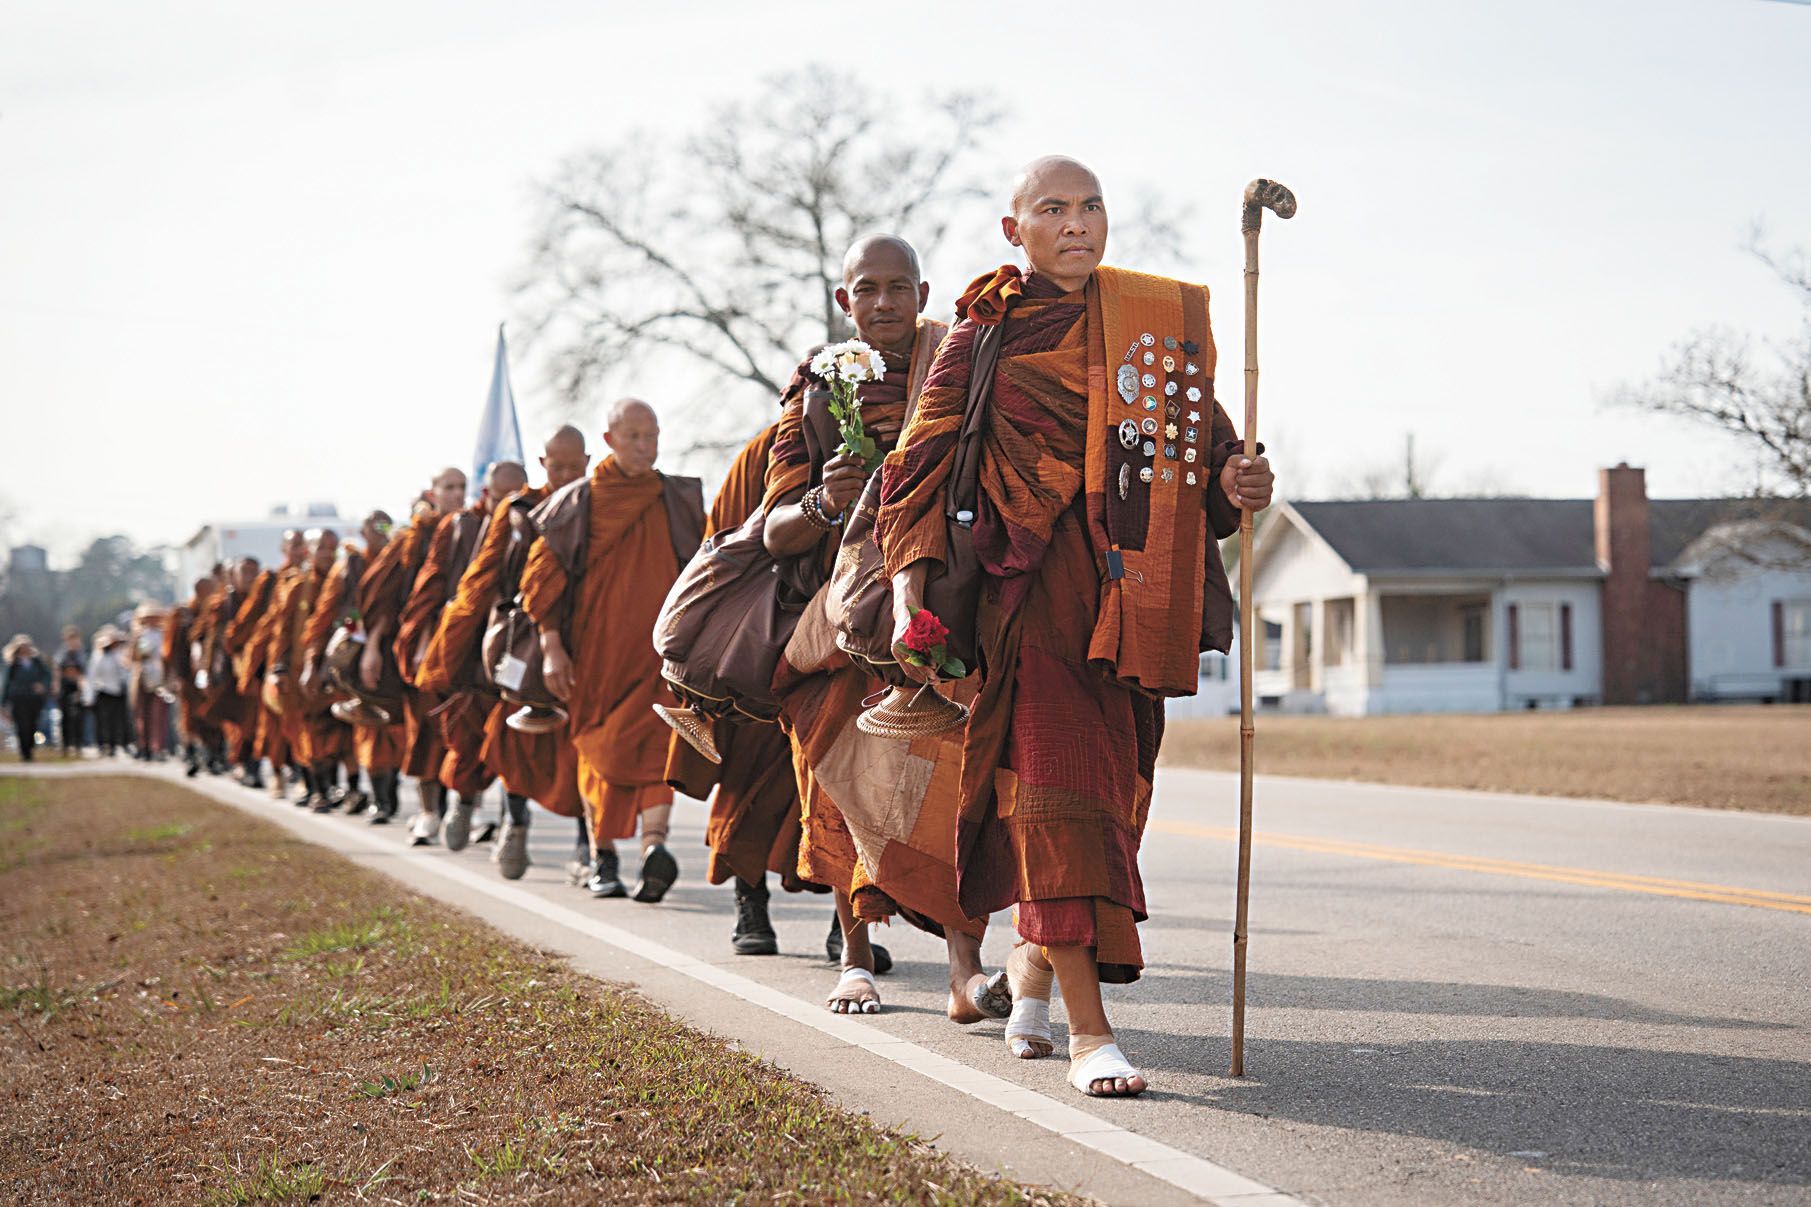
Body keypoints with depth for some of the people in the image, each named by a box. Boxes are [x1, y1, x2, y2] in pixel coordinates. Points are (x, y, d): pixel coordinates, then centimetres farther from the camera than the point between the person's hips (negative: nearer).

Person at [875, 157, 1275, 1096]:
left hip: (1126, 591, 4)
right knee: (1058, 782, -12)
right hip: (1031, 585, -4)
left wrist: (1232, 478, -8)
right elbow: (922, 465, 0)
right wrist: (910, 588, -12)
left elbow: (1200, 431, 15)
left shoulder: (1158, 317, 12)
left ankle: (1033, 960, 36)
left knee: (1110, 789, 9)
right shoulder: (985, 333, 3)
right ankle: (1089, 1032, -11)